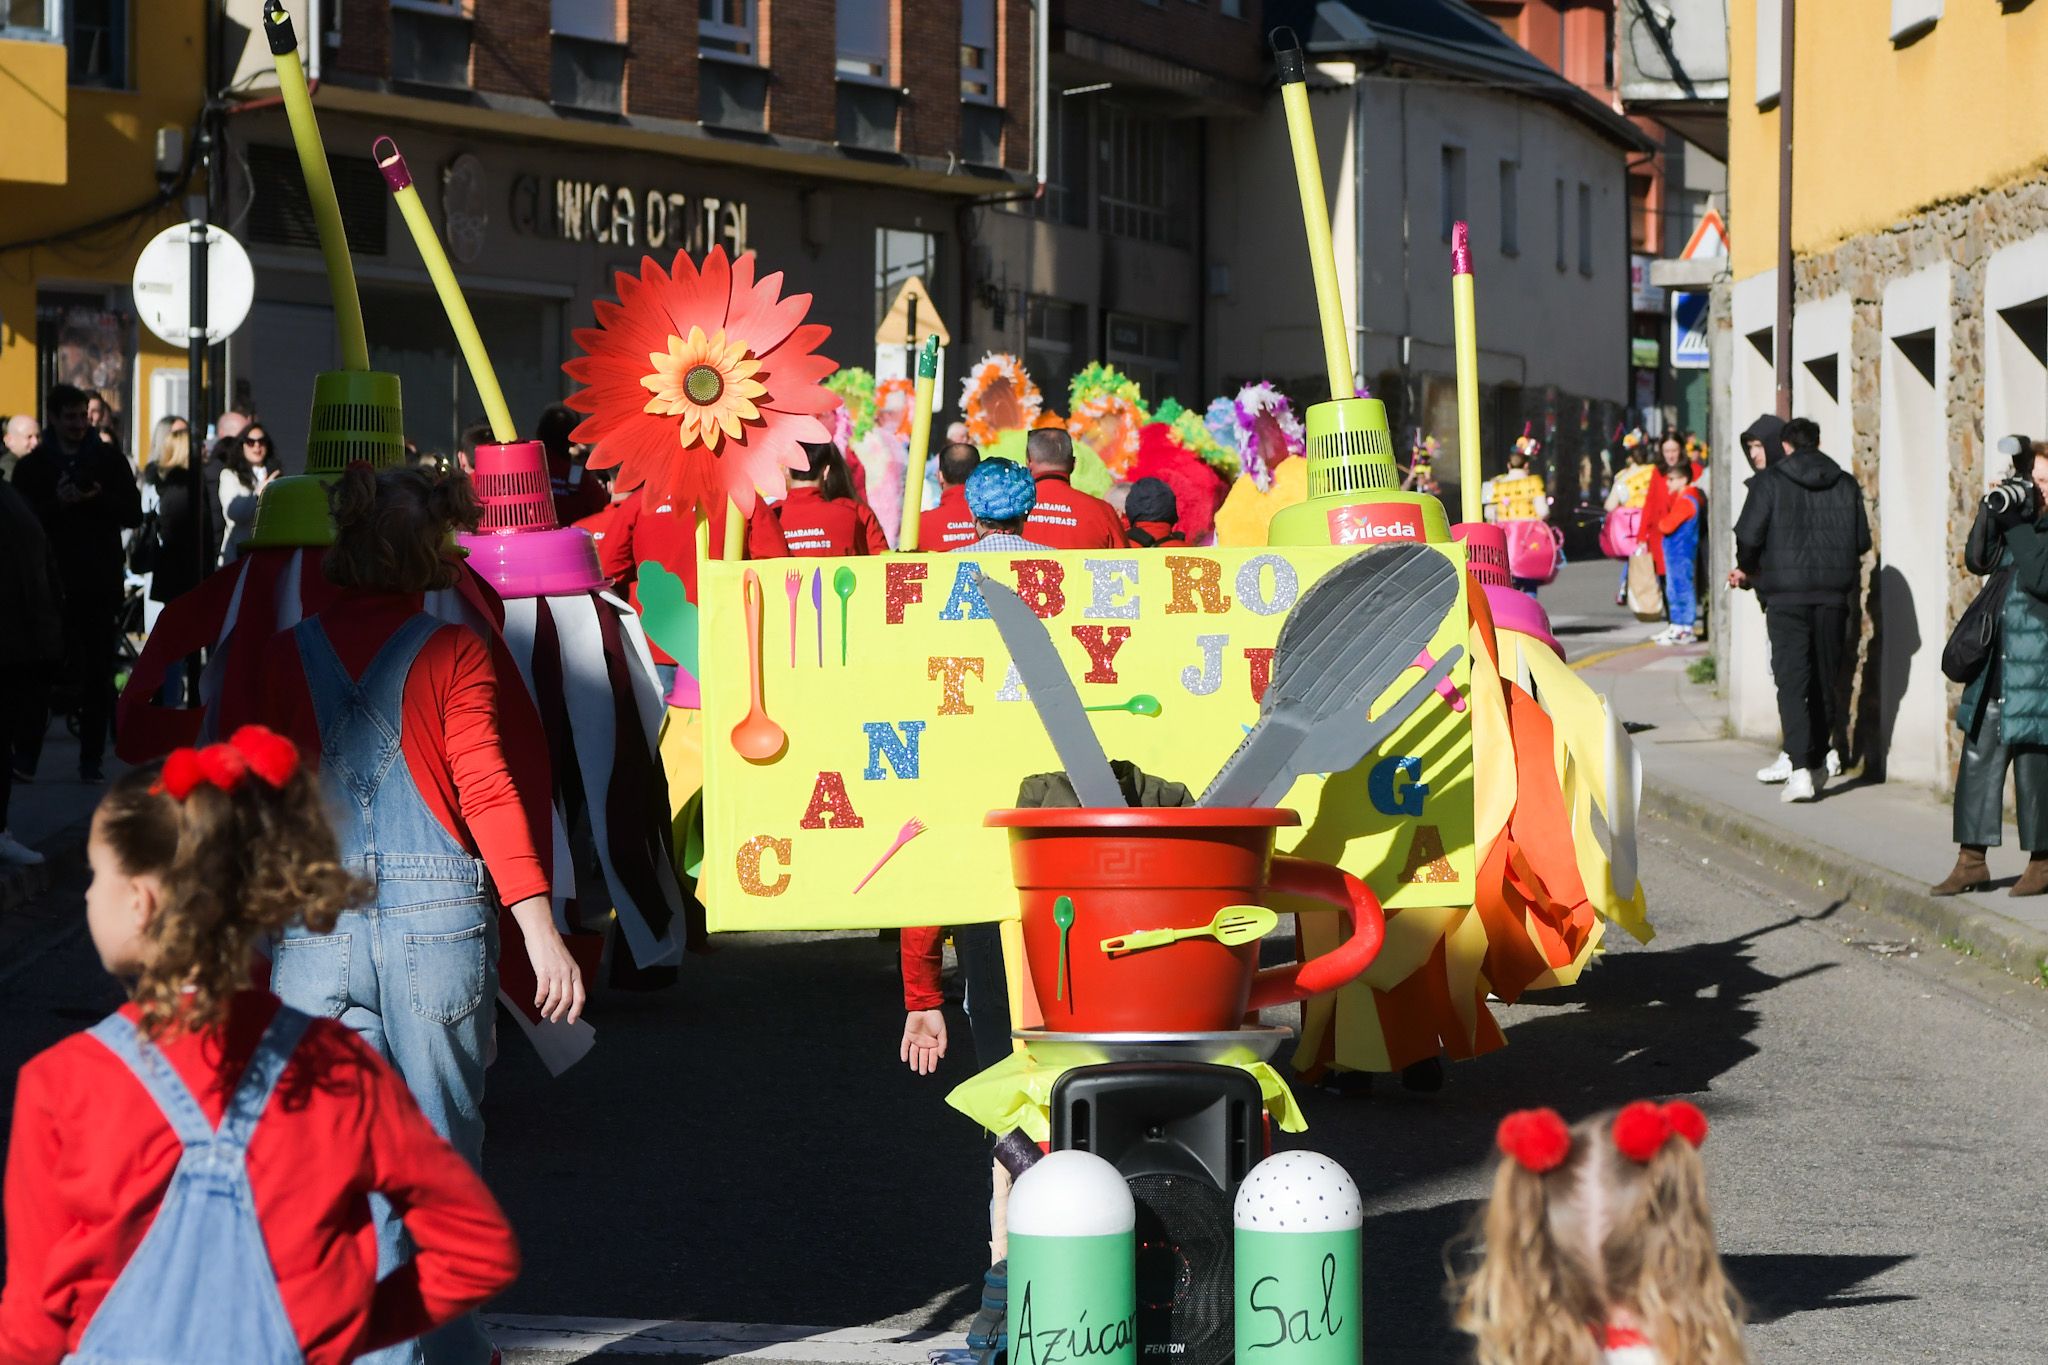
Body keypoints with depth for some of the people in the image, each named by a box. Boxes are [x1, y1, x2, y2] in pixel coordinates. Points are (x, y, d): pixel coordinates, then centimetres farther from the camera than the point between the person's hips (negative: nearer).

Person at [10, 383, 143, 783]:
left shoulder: (109, 460, 8)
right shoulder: (33, 466, 6)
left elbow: (133, 513, 5)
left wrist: (98, 499, -13)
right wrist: (58, 504, -17)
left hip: (98, 582, 1)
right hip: (51, 581, -1)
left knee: (98, 674, 1)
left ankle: (91, 759, 5)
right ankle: (26, 754, 3)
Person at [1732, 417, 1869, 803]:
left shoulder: (1771, 482, -3)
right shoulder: (1845, 484, 7)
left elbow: (1748, 535, -8)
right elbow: (1862, 540, 8)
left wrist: (1746, 570, 12)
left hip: (1786, 593, -3)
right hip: (1833, 595, 3)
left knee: (1792, 679, -5)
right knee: (1825, 678, 14)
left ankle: (1800, 767, -18)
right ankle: (1818, 762, 22)